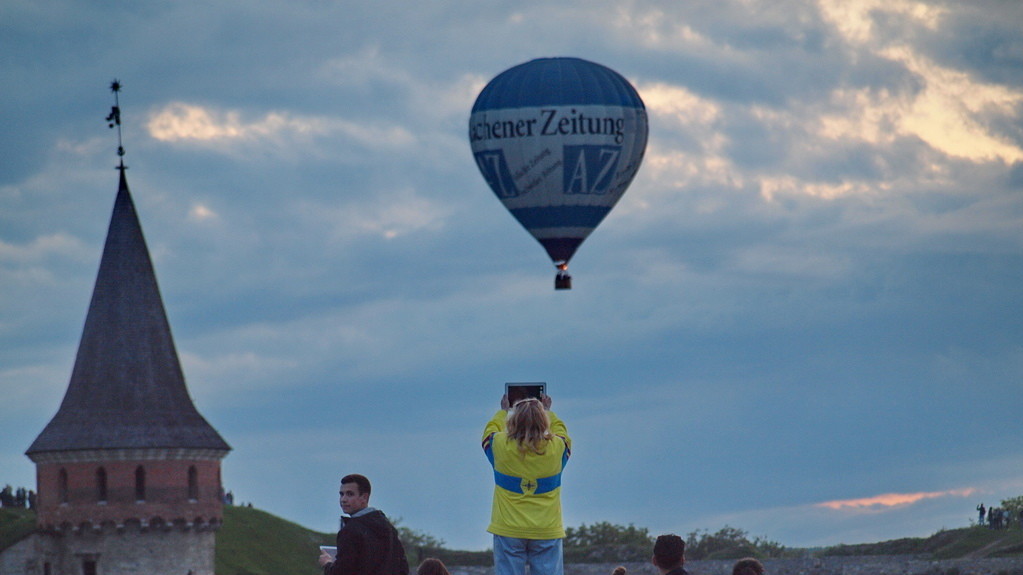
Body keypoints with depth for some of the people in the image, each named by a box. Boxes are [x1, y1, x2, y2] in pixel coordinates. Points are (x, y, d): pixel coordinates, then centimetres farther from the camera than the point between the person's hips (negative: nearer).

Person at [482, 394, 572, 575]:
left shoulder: (501, 446, -7)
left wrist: (504, 411, 35)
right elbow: (560, 430, 20)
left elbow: (491, 429, 17)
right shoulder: (556, 448, -5)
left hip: (508, 531, -1)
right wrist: (547, 412, 37)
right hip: (548, 531, 1)